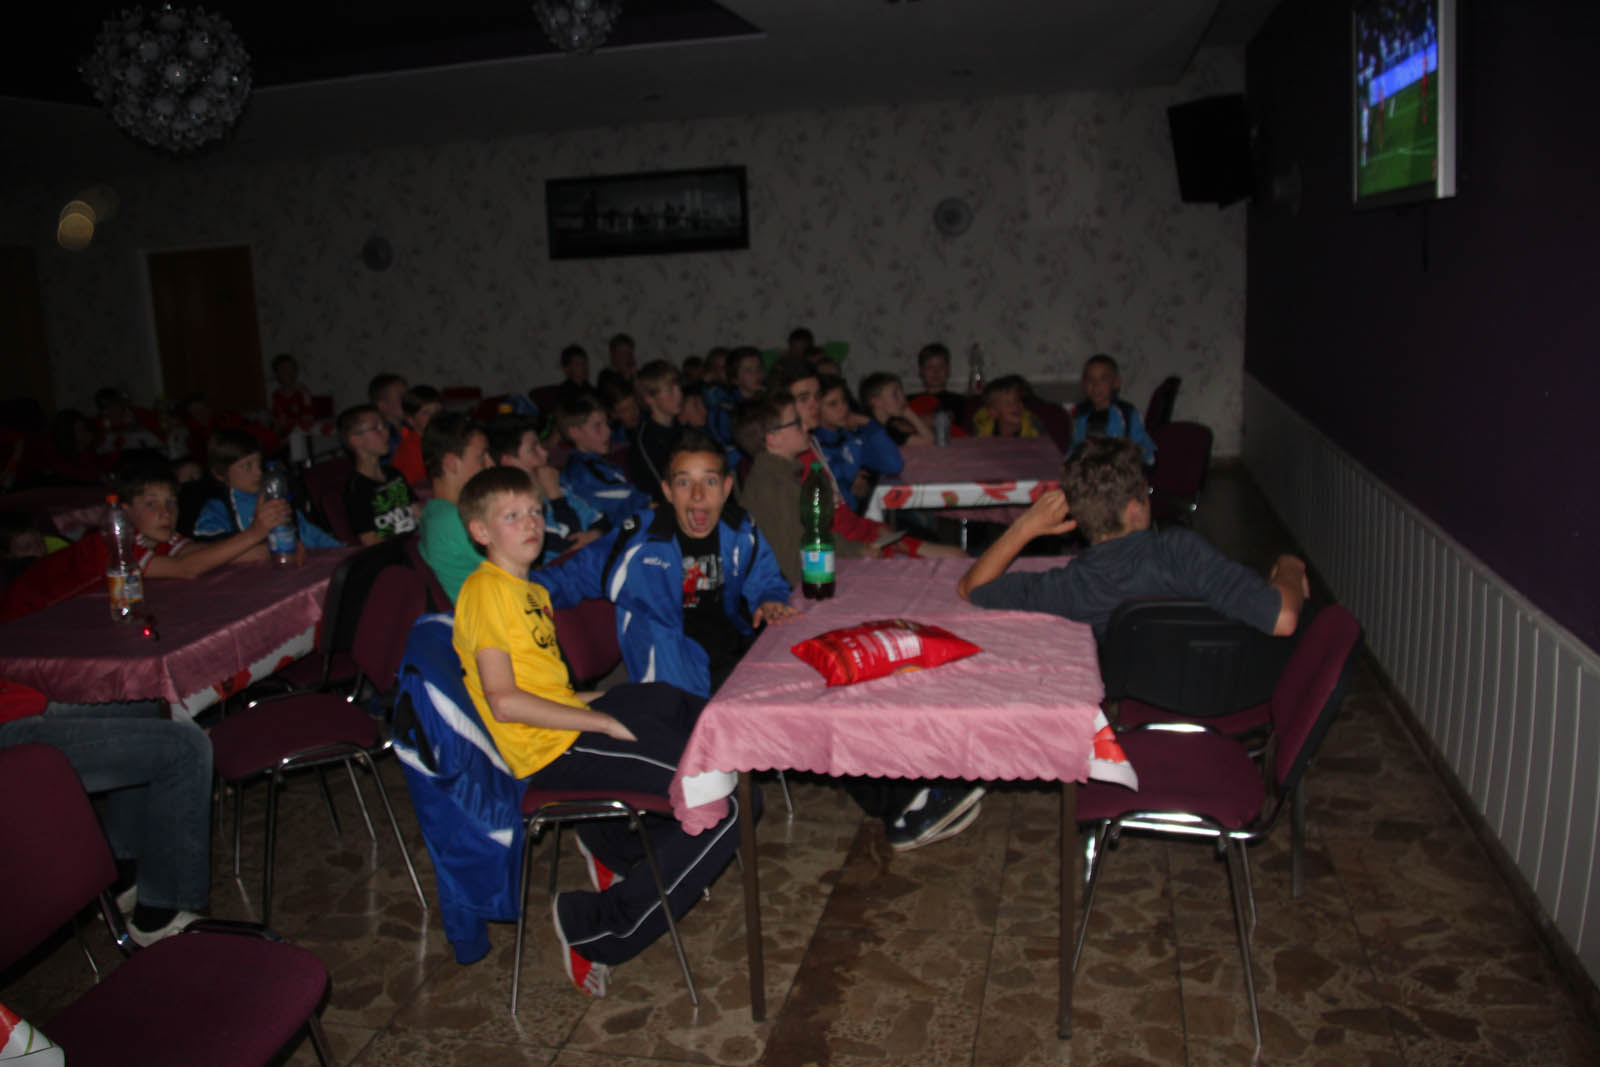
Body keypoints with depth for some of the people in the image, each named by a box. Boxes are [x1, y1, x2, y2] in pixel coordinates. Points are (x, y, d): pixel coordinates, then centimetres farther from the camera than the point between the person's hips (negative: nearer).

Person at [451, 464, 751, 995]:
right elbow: (504, 701, -19)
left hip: (574, 721, 10)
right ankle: (593, 928, -4)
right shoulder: (485, 591, -11)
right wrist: (605, 721, -18)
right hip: (553, 752, -10)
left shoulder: (531, 591, 19)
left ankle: (615, 844, 17)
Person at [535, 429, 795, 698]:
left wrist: (769, 603, -2)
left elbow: (767, 582, 22)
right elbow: (572, 578, 9)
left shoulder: (742, 532, 8)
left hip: (740, 652, 5)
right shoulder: (638, 539, -1)